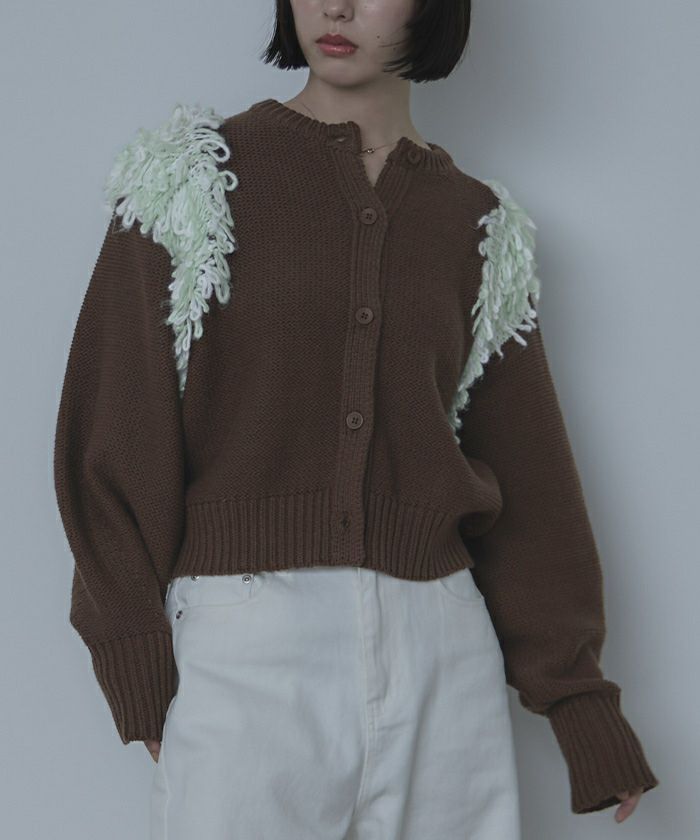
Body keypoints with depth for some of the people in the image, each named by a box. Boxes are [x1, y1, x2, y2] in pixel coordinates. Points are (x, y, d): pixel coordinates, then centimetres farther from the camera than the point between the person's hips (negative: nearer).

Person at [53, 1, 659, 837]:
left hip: (439, 652, 3)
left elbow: (526, 477, 12)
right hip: (244, 652, -2)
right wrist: (142, 672, -5)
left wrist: (581, 703, 10)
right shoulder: (194, 180, 2)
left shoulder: (479, 226, 10)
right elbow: (120, 443, 0)